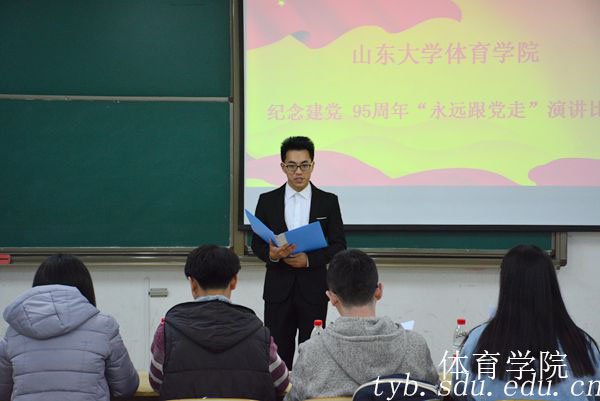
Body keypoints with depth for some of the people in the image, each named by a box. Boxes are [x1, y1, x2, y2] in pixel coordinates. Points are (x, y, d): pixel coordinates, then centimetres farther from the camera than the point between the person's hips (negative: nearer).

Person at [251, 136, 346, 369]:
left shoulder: (328, 201, 3)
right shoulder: (267, 201, 5)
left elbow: (339, 246, 1)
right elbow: (257, 244, 6)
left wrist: (309, 259, -15)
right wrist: (271, 254, -16)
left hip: (313, 290, 0)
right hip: (278, 289, 1)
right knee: (277, 353, 0)